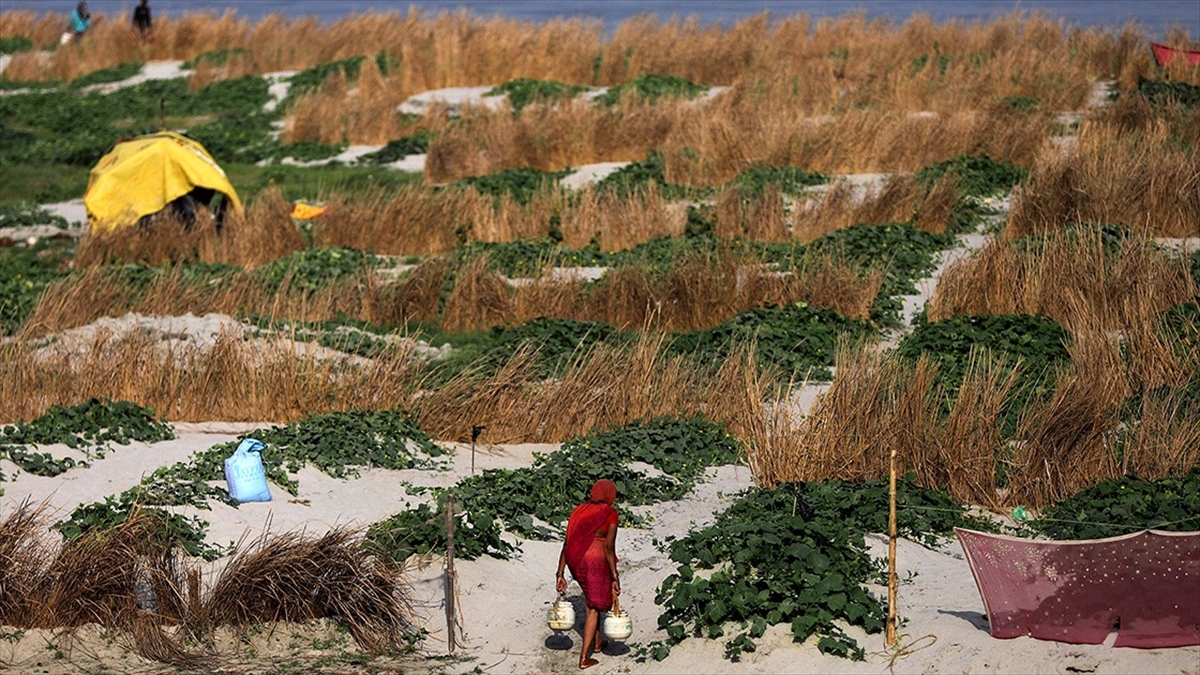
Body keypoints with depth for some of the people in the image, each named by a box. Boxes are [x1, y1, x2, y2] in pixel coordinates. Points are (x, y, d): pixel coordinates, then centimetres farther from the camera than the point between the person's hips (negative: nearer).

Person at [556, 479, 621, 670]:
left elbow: (567, 543, 5)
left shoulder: (579, 511, 8)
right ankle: (584, 658, 4)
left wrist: (560, 574, 8)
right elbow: (609, 547, -15)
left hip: (575, 561, 6)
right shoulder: (610, 514, -8)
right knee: (594, 607, 5)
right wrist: (615, 577, -11)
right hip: (596, 561, -6)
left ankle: (597, 642, 40)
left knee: (592, 599, 28)